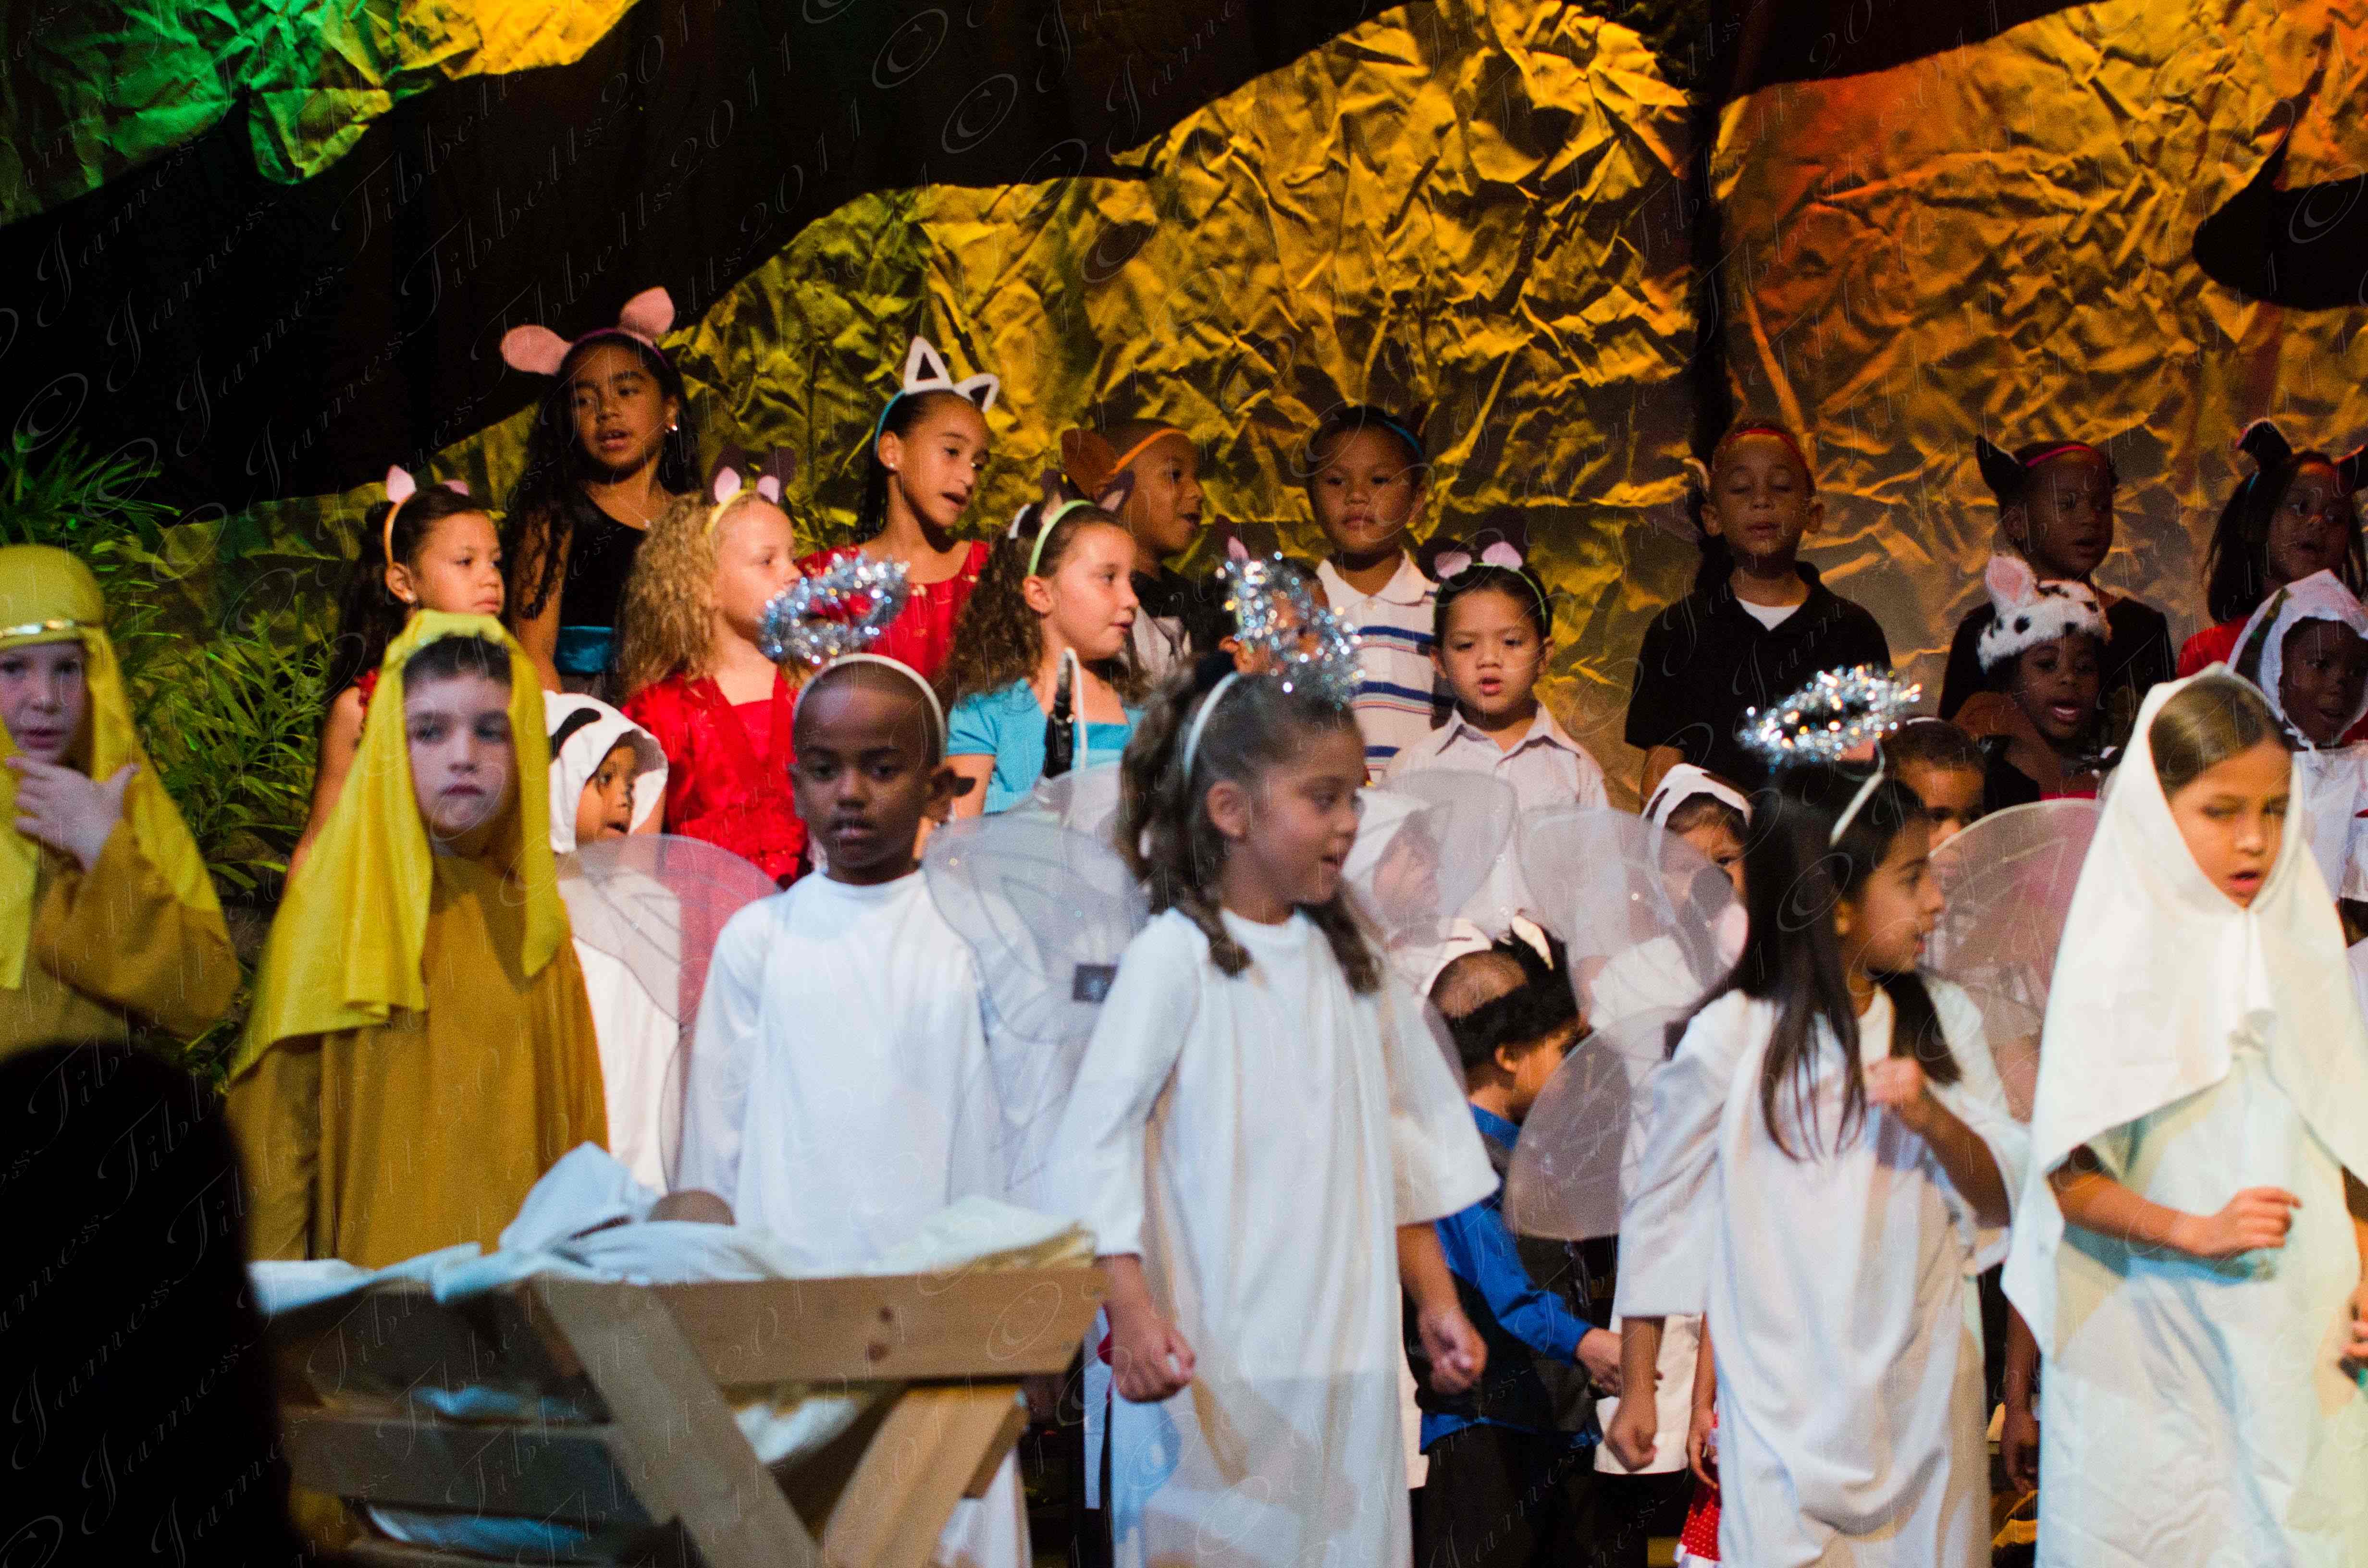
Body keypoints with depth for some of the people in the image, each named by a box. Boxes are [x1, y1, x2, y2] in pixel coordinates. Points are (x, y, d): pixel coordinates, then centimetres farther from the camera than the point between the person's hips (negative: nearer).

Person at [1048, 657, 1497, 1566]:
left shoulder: (1347, 960, 12)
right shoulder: (1177, 956, -7)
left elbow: (1403, 1151, 18)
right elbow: (1098, 1141, -11)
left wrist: (1436, 1301, 15)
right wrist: (1132, 1310, -18)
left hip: (1346, 1356, 6)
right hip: (1214, 1359, -6)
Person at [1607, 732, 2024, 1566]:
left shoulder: (1943, 1018, 4)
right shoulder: (1728, 1040, -8)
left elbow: (2004, 1198, 6)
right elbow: (1659, 1213, 2)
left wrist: (1935, 1118, -14)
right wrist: (1636, 1389, 6)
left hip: (1926, 1401, 4)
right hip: (1785, 1411, -3)